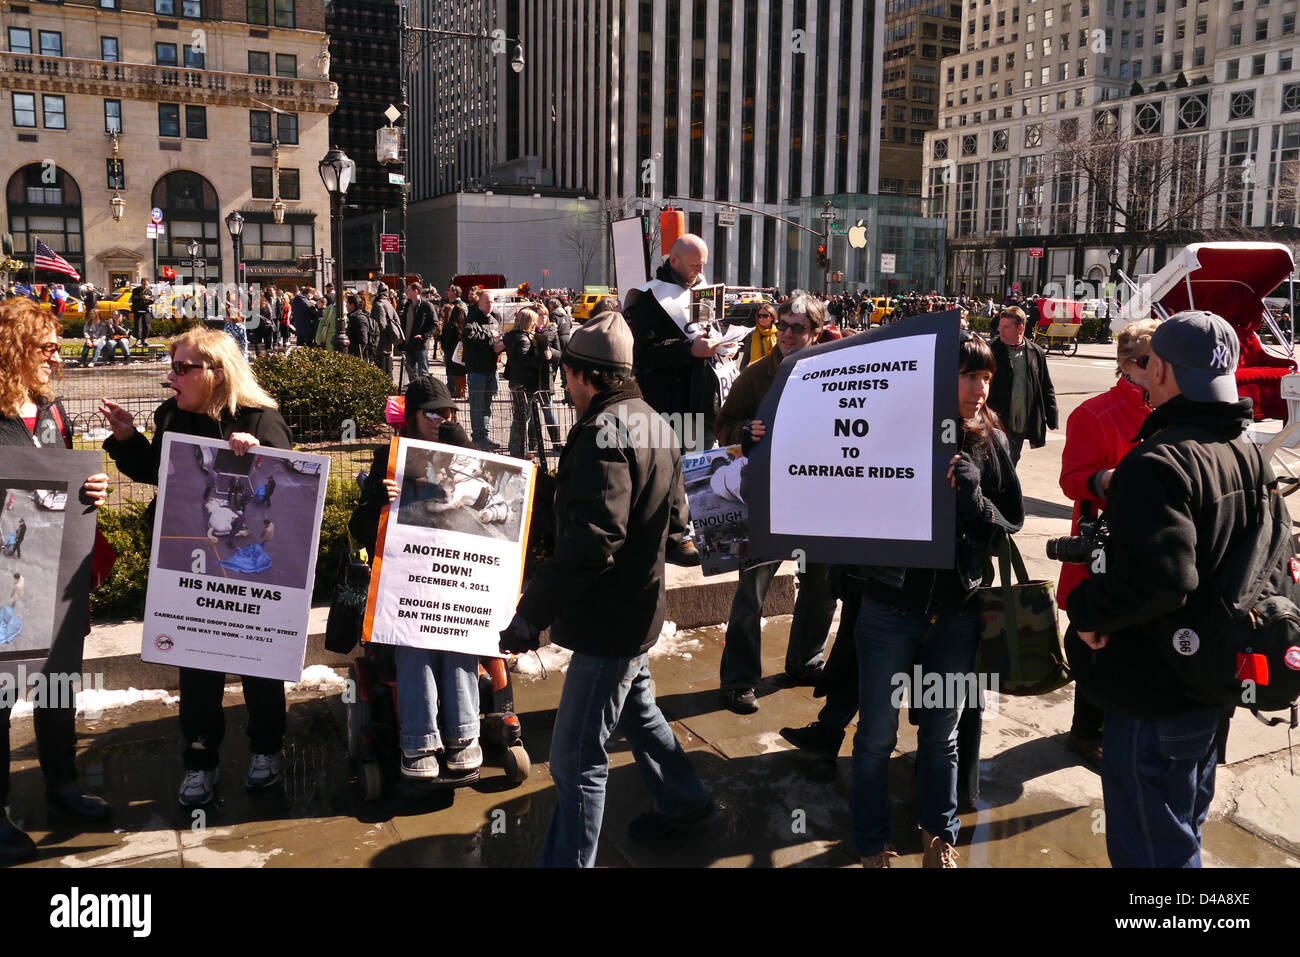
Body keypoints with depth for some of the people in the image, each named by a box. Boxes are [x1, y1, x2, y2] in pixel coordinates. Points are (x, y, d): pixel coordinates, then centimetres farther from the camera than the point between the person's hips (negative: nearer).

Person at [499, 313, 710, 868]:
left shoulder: (604, 431, -22)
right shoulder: (654, 424, 9)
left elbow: (591, 543, -32)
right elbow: (674, 520, 19)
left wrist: (531, 614, -28)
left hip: (608, 621, -11)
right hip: (639, 608, 11)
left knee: (577, 761, -4)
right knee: (637, 709, 30)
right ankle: (684, 802, 48)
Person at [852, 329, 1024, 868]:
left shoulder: (990, 444, -2)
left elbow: (1012, 521, 1)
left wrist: (973, 496, -18)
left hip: (957, 614, 3)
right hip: (891, 609, -2)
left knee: (942, 732, 19)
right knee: (877, 734, 10)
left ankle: (939, 833, 40)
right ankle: (872, 842, 31)